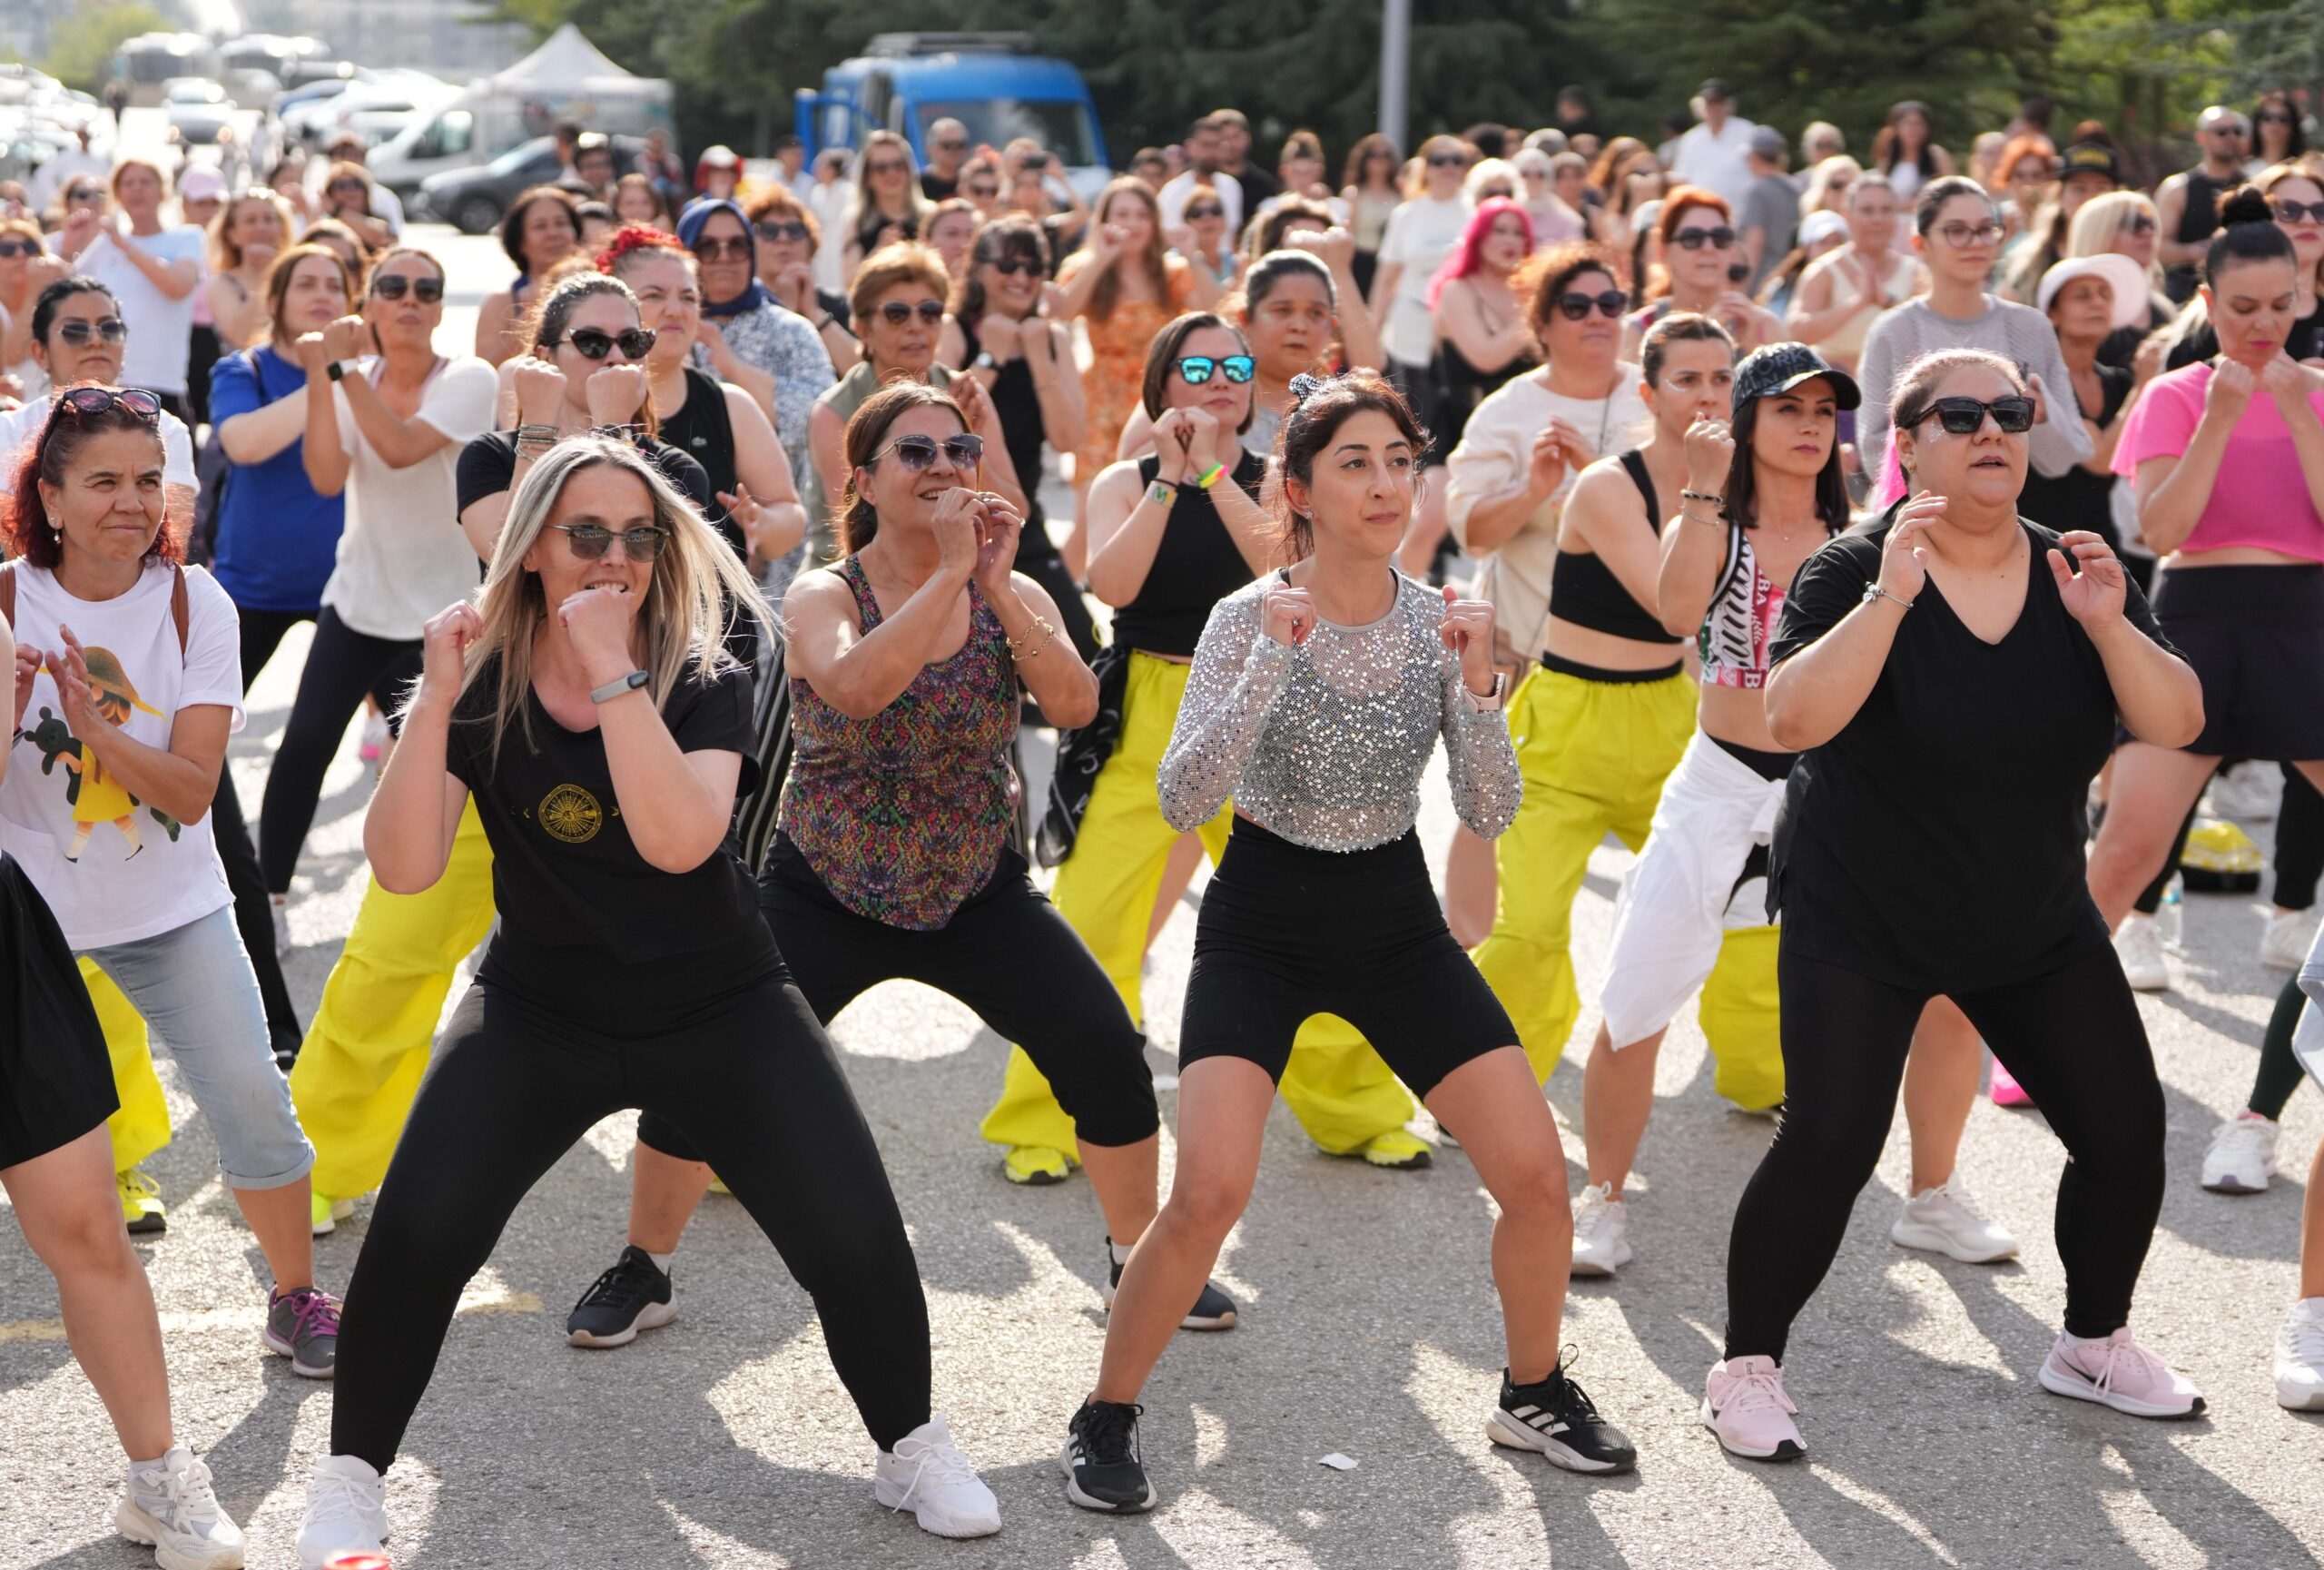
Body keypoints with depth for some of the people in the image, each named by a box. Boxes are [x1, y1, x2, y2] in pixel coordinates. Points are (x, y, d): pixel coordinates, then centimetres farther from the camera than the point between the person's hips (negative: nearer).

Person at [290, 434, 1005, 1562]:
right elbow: (403, 868, -20)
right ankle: (350, 1477, 8)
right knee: (416, 1228, -15)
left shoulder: (704, 682, -13)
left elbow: (679, 839, -31)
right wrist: (435, 697, -29)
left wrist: (612, 669, -34)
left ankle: (913, 1449, 18)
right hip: (538, 1009, 1)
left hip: (717, 1006, 0)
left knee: (853, 1231, -9)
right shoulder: (483, 686, -9)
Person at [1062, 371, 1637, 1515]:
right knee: (1207, 1192, -19)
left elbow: (1491, 814, -5)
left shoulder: (1440, 622, -3)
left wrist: (1477, 688, -21)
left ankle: (1534, 1394, 24)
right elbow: (1182, 801, -23)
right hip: (1262, 924, -4)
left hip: (1397, 924, 4)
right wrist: (1274, 664, -31)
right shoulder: (1251, 617, -13)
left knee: (1537, 1175, -3)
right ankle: (1105, 1422, 3)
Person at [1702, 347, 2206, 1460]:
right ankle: (1746, 1368, 4)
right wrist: (1890, 595, -36)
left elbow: (2176, 726, -7)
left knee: (2125, 1128, 2)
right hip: (1860, 920, -5)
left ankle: (2094, 1345, 27)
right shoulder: (1855, 571, -13)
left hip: (2036, 921, 5)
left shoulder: (2076, 571, 0)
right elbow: (1792, 720, -29)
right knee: (1830, 1141, -15)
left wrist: (2108, 626, -24)